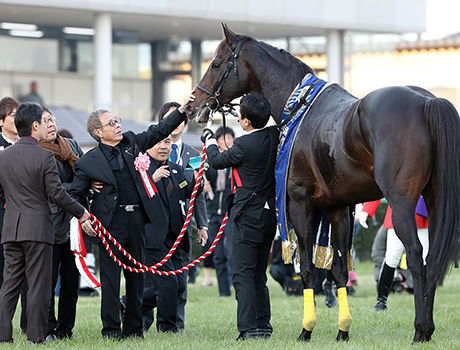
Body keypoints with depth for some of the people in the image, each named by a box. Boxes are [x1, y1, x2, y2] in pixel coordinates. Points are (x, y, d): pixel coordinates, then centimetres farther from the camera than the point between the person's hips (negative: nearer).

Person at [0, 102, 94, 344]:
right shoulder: (44, 156, -11)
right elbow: (57, 194, -12)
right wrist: (81, 213, -1)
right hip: (38, 227, -5)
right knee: (38, 286, -1)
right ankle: (36, 336, -1)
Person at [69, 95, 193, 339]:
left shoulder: (132, 143, 11)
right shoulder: (89, 162, -2)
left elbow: (160, 130, 14)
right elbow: (75, 195, 2)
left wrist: (183, 108, 5)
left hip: (136, 218, 5)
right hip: (110, 221, -5)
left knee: (136, 275, 8)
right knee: (111, 276, -3)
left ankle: (133, 328, 15)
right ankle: (111, 328, 3)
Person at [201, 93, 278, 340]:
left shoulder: (244, 144, -17)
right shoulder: (276, 136, 0)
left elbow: (218, 161, -1)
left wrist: (210, 140, 16)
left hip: (249, 215, -8)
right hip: (271, 214, 8)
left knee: (242, 274, -6)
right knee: (259, 275, 16)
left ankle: (249, 329, -12)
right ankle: (263, 326, 16)